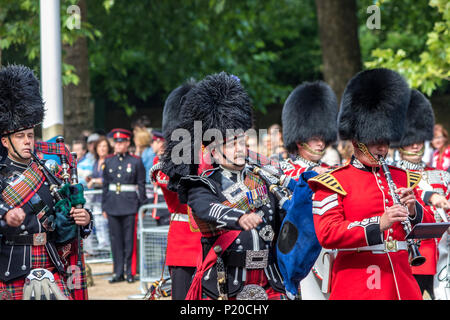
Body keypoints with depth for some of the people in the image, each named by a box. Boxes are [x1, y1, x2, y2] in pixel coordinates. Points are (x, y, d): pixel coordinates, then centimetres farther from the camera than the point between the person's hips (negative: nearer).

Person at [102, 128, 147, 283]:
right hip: (113, 205, 3)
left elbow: (141, 185, 1)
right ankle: (118, 272, 12)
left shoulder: (136, 161, 0)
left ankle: (130, 272, 7)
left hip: (130, 205, -3)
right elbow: (105, 184, 13)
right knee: (115, 240, 6)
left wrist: (141, 206, -3)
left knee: (130, 240, -1)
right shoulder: (108, 161, 10)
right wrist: (104, 206, 10)